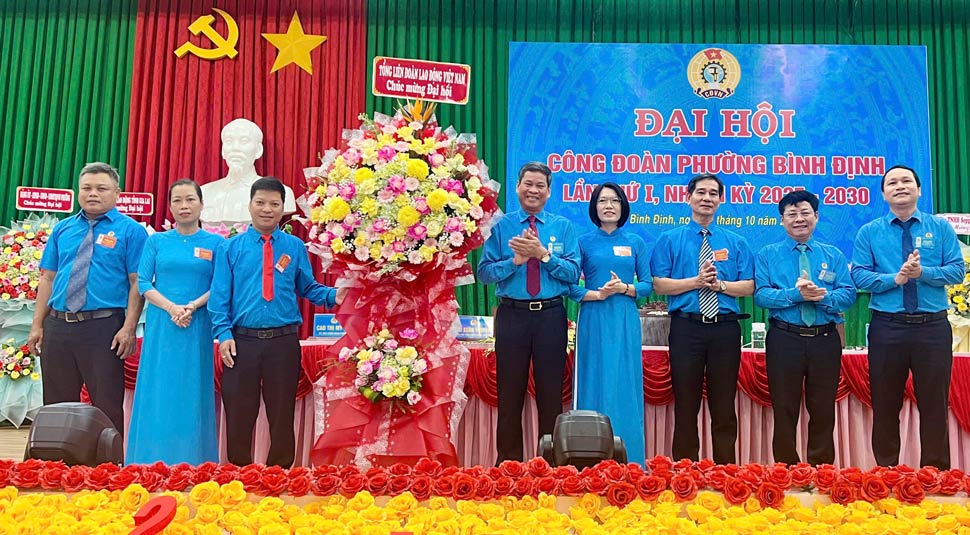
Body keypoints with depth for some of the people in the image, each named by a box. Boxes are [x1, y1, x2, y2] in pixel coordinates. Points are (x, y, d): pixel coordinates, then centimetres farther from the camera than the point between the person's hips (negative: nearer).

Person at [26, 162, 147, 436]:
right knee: (56, 404, 13)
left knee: (107, 405, 0)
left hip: (103, 328, -5)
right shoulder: (63, 229, 13)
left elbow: (137, 283, -8)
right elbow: (48, 279, 14)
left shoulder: (130, 230, -2)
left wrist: (129, 328, -16)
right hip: (58, 326, 5)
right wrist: (37, 325, 8)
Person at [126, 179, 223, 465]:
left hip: (198, 329, -1)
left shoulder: (215, 243, 5)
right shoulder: (157, 241, 9)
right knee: (158, 395, 2)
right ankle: (152, 464, 9)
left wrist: (192, 306, -15)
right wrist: (172, 307, -12)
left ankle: (191, 468, 7)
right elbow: (143, 283, 3)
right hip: (161, 326, 1)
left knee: (192, 395, 1)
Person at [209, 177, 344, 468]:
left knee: (282, 416, 8)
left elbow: (307, 287, 8)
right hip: (242, 341, 0)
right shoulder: (230, 247, 6)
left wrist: (334, 295, -11)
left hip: (284, 342, 0)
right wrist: (224, 334, -9)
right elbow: (219, 295, 2)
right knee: (239, 415, 7)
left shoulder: (295, 247, 7)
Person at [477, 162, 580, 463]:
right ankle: (509, 463, 18)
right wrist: (515, 260, -17)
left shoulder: (563, 227, 6)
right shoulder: (501, 226, 4)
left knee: (551, 393, 6)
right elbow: (484, 272, -3)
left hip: (551, 316, 0)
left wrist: (543, 254, -16)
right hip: (512, 315, 0)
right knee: (510, 393, 6)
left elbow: (573, 273, -5)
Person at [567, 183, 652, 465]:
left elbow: (647, 285, 7)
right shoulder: (583, 242, 6)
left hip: (625, 323, 1)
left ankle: (628, 463, 9)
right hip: (593, 322, -1)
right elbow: (570, 286, 2)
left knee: (625, 387, 2)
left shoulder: (635, 243, 10)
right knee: (594, 386, -1)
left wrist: (624, 288, -11)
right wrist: (597, 294, -14)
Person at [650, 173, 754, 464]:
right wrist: (696, 281, -13)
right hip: (686, 328, -1)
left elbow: (748, 286, 5)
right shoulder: (670, 240, 7)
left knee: (724, 407, 6)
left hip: (725, 328, 2)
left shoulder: (736, 243, 12)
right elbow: (660, 284, -2)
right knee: (686, 406, 3)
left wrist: (720, 284, -11)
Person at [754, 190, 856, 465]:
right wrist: (795, 293, -20)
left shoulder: (834, 255, 11)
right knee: (784, 411, 3)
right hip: (784, 339, -1)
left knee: (823, 412, 8)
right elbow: (760, 295, -6)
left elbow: (848, 295, 1)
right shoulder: (768, 254, 6)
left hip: (825, 339, 2)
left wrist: (823, 296, -19)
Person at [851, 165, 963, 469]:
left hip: (933, 327, 0)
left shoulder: (940, 228, 6)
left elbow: (957, 270, -2)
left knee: (935, 404, 6)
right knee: (885, 405, 7)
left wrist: (923, 272, -18)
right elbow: (859, 276, -4)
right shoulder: (869, 233, 4)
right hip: (887, 328, 0)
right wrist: (895, 278, -18)